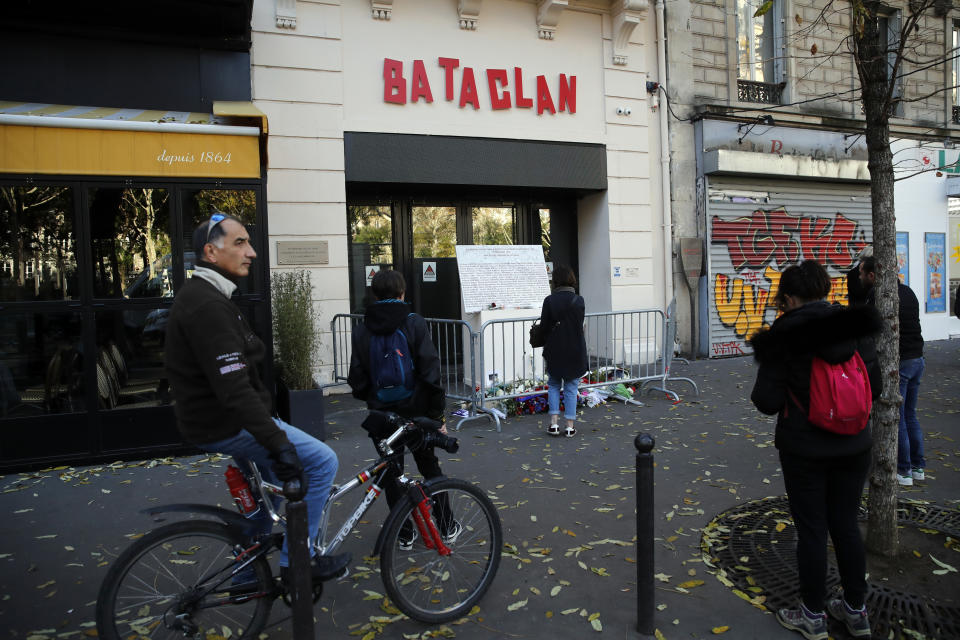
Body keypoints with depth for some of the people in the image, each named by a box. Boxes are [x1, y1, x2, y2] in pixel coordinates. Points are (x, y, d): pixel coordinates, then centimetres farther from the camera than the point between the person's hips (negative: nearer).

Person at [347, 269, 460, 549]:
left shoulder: (361, 330, -3)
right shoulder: (415, 323, -10)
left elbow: (357, 379, 0)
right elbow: (431, 373, -14)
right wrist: (438, 414, -6)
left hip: (381, 414, 1)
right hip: (415, 411, -1)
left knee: (391, 473, 14)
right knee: (430, 468, 16)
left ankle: (405, 534, 22)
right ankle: (447, 526, 25)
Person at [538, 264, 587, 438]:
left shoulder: (549, 301, -10)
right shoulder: (579, 301, -6)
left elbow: (544, 326, -6)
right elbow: (580, 325, 1)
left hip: (555, 351, 0)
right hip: (576, 352, 1)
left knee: (553, 386, 16)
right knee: (571, 388, 10)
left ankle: (554, 423, 8)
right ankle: (570, 426, 10)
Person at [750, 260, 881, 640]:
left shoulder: (784, 334, -16)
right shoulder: (856, 326, -3)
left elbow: (768, 402, -16)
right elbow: (874, 389, 3)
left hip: (803, 449, -4)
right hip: (853, 447, 5)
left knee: (811, 529, 9)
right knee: (846, 525, 18)